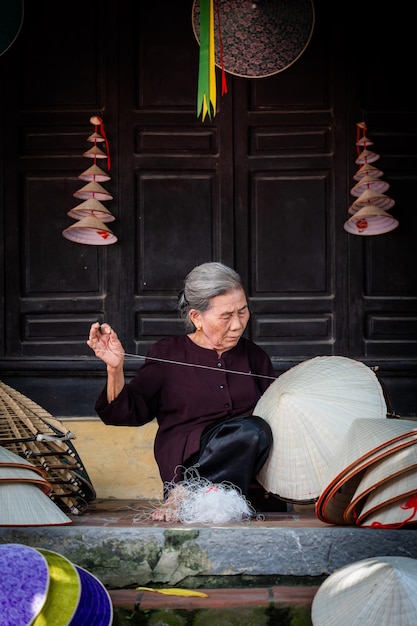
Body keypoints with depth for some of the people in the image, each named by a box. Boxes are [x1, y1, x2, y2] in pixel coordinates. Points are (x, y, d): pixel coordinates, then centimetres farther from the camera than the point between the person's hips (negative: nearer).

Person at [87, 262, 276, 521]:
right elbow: (127, 413, 5)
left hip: (246, 463, 4)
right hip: (185, 461, -4)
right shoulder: (168, 353, 10)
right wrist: (115, 368, -12)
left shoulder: (254, 356, 20)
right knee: (252, 429, -32)